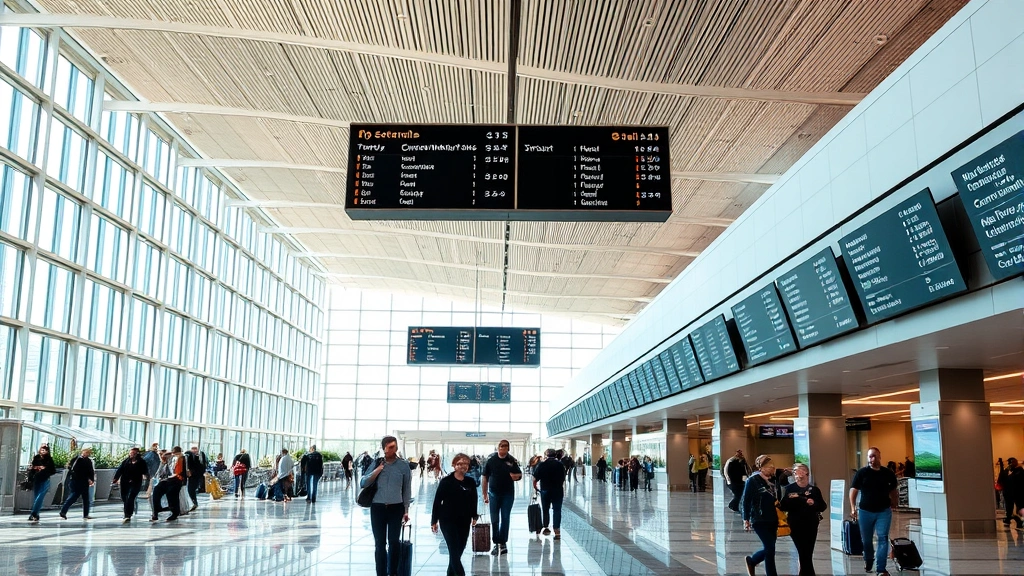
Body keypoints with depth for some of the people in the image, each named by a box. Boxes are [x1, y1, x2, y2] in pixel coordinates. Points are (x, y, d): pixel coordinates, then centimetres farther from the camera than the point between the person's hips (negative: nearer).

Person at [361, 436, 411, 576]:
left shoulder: (403, 466, -1)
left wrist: (406, 510, 2)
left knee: (393, 542, 4)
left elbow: (407, 490, 4)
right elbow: (363, 484, -4)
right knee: (379, 543, 7)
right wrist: (377, 470, -15)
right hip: (377, 507, 1)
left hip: (396, 508, -1)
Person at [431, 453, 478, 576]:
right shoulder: (446, 481, -8)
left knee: (459, 551, 12)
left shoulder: (471, 482, 3)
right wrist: (434, 521, -8)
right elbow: (437, 501, -7)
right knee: (454, 551, -8)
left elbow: (473, 501, 14)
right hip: (448, 521, -4)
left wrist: (474, 516, 8)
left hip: (464, 522, 5)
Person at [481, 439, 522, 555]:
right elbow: (484, 477, 0)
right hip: (494, 493, -1)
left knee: (505, 519, 7)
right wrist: (485, 495, -1)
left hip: (508, 494, 1)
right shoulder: (490, 459, -4)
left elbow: (520, 474, 10)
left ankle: (503, 543, 18)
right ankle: (496, 543, 14)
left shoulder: (512, 460, 0)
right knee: (494, 520, 5)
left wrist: (516, 476, -15)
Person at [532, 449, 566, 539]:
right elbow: (563, 478, 8)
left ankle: (546, 528, 24)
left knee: (545, 509, 16)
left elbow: (535, 478, -6)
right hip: (558, 490, 0)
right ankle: (557, 531, -7)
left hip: (545, 490, 0)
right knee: (557, 510, 1)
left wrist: (535, 487, 10)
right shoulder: (560, 464, 2)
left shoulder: (541, 465, -4)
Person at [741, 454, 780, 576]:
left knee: (768, 548, 11)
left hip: (772, 520, 6)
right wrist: (746, 519, -10)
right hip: (760, 520, -6)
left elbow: (776, 499, 14)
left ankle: (751, 560, 38)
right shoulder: (752, 480, -9)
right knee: (770, 549, -8)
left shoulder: (773, 480, 7)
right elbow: (746, 501, -8)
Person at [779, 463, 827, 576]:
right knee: (804, 554, -2)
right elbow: (783, 506, -5)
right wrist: (789, 499, -23)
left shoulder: (814, 489, 4)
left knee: (807, 553, 6)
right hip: (796, 526, -1)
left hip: (811, 525, 2)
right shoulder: (790, 489, 0)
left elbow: (823, 506, 4)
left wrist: (814, 503, -15)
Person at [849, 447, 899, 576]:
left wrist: (893, 504, 1)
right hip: (865, 511, 0)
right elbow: (853, 490, -1)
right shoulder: (861, 473, -3)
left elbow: (894, 490, 13)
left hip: (884, 511, 0)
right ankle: (868, 560, 39)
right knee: (866, 540, 12)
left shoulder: (888, 473, 1)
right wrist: (853, 508, -8)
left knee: (883, 539, -8)